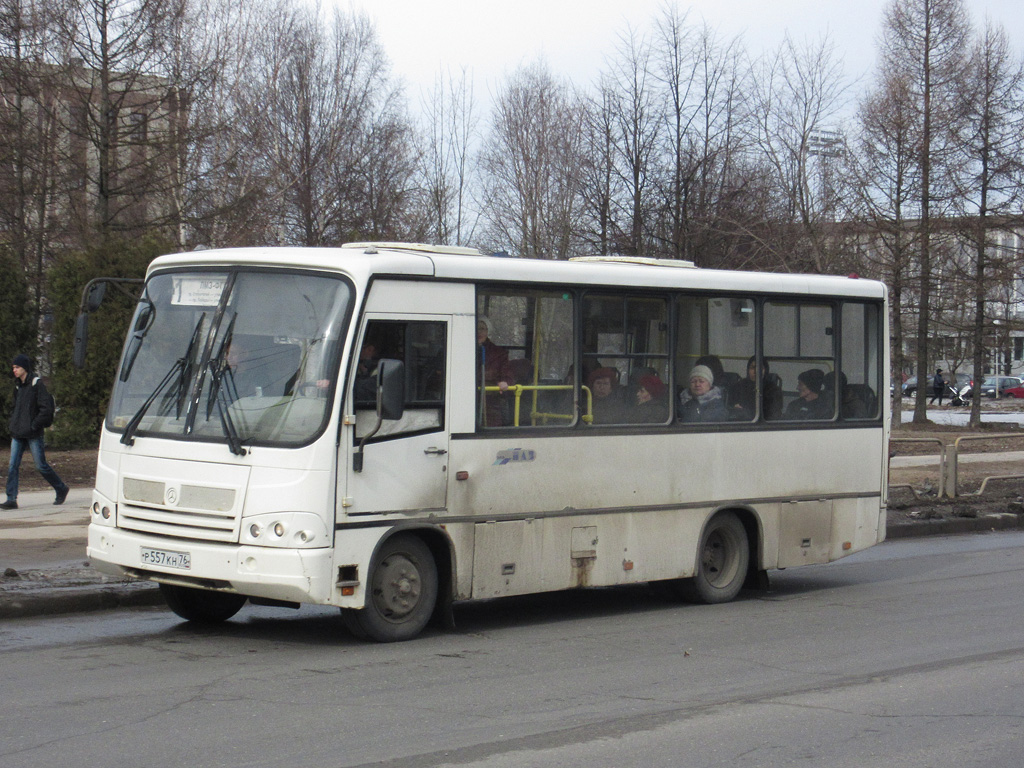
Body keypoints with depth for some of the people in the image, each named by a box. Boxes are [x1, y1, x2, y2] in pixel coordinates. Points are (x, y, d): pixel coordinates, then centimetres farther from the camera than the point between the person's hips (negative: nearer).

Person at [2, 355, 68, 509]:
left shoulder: (37, 384, -9)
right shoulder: (18, 386, 13)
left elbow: (46, 408, -13)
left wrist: (34, 425, -16)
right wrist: (13, 424, 10)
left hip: (33, 434, -7)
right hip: (17, 434, 7)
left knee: (41, 465, 0)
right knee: (12, 466, -3)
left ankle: (61, 489, 19)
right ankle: (11, 500, -3)